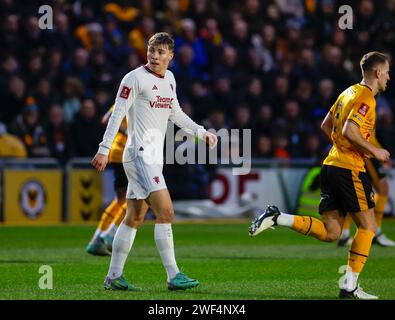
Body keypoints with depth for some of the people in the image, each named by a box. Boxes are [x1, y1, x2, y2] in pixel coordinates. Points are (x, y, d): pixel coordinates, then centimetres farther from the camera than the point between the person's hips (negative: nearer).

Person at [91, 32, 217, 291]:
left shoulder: (169, 79, 15)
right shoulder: (136, 78, -9)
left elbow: (175, 113, 28)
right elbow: (118, 114, -12)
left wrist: (202, 132, 23)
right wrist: (105, 149, -16)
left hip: (153, 157, 8)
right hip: (140, 154, -8)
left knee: (134, 218, 9)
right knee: (165, 211, -16)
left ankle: (114, 277, 14)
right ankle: (173, 276, -16)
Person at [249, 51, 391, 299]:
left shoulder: (349, 93, 18)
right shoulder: (366, 98, -11)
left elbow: (326, 125, 24)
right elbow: (349, 131, -23)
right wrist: (374, 151, -13)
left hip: (332, 165, 9)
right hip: (349, 169, -9)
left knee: (329, 233, 6)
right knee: (368, 226, 1)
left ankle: (277, 218, -6)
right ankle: (350, 286, -1)